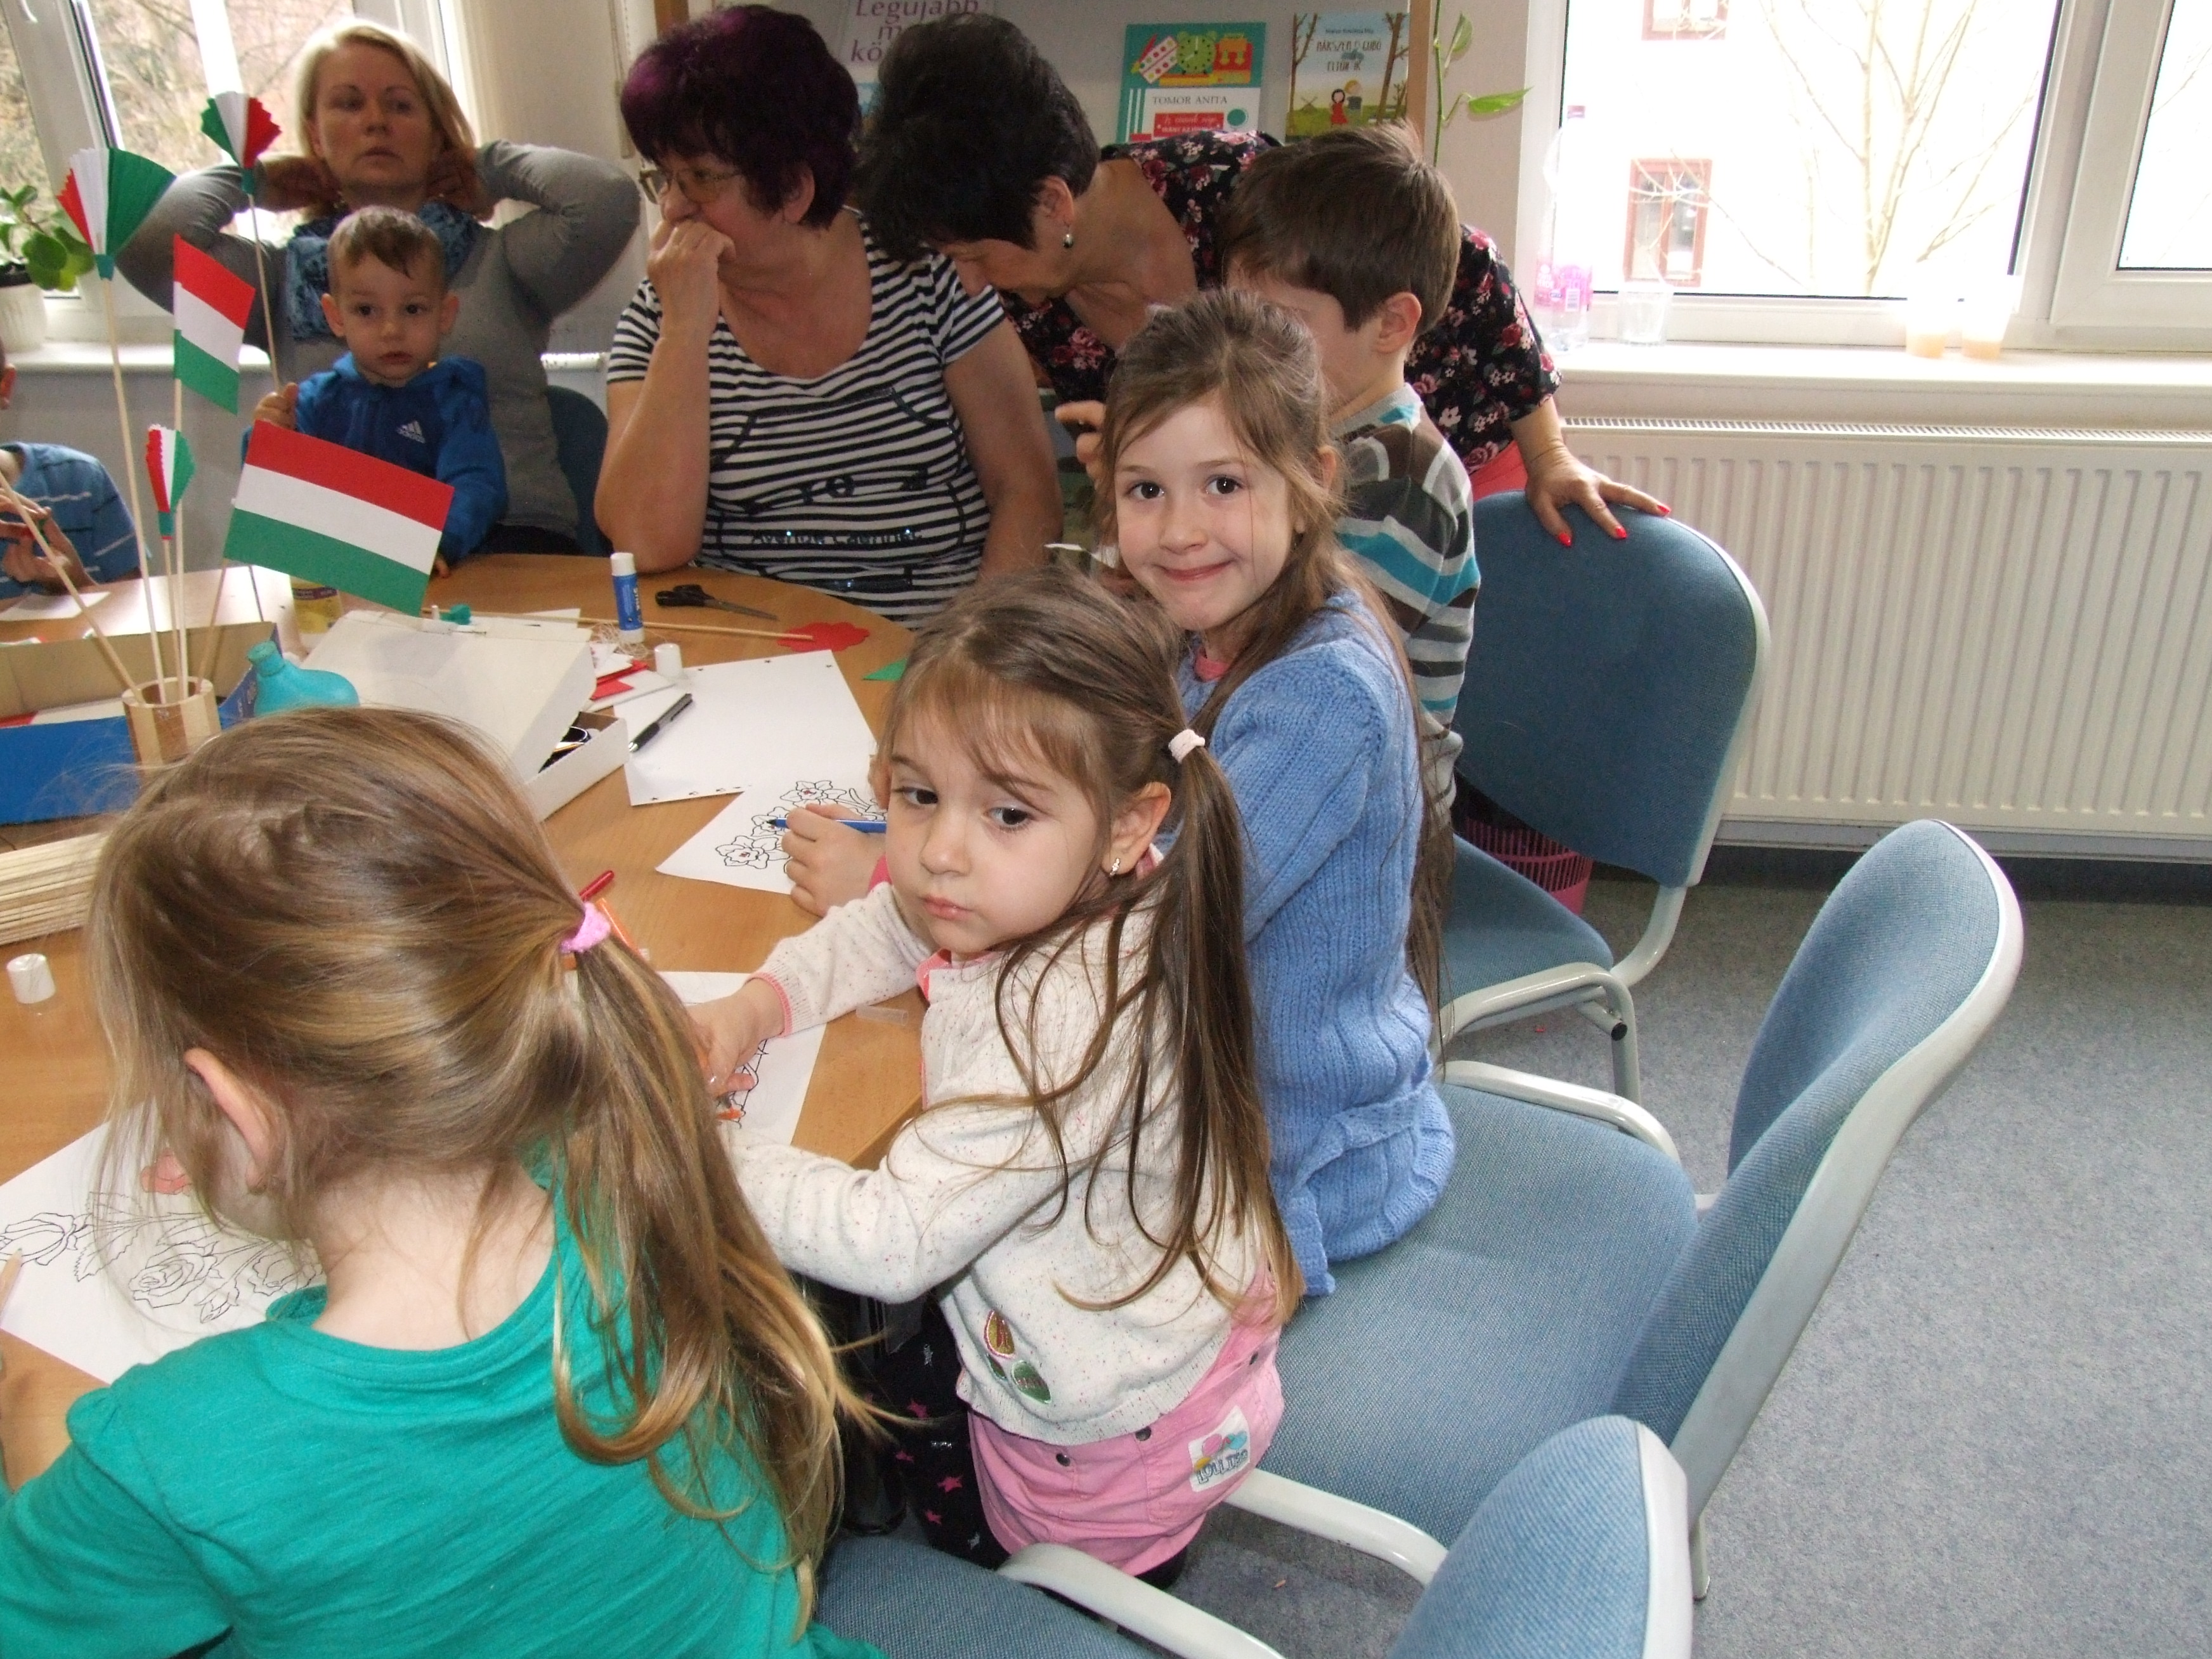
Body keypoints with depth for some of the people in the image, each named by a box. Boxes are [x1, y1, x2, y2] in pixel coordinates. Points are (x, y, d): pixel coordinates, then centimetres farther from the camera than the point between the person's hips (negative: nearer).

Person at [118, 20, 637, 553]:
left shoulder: (498, 261, 13)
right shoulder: (283, 276, 18)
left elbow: (609, 198, -3)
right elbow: (146, 241, 3)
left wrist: (493, 168, 15)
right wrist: (254, 179, 20)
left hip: (511, 536, -1)